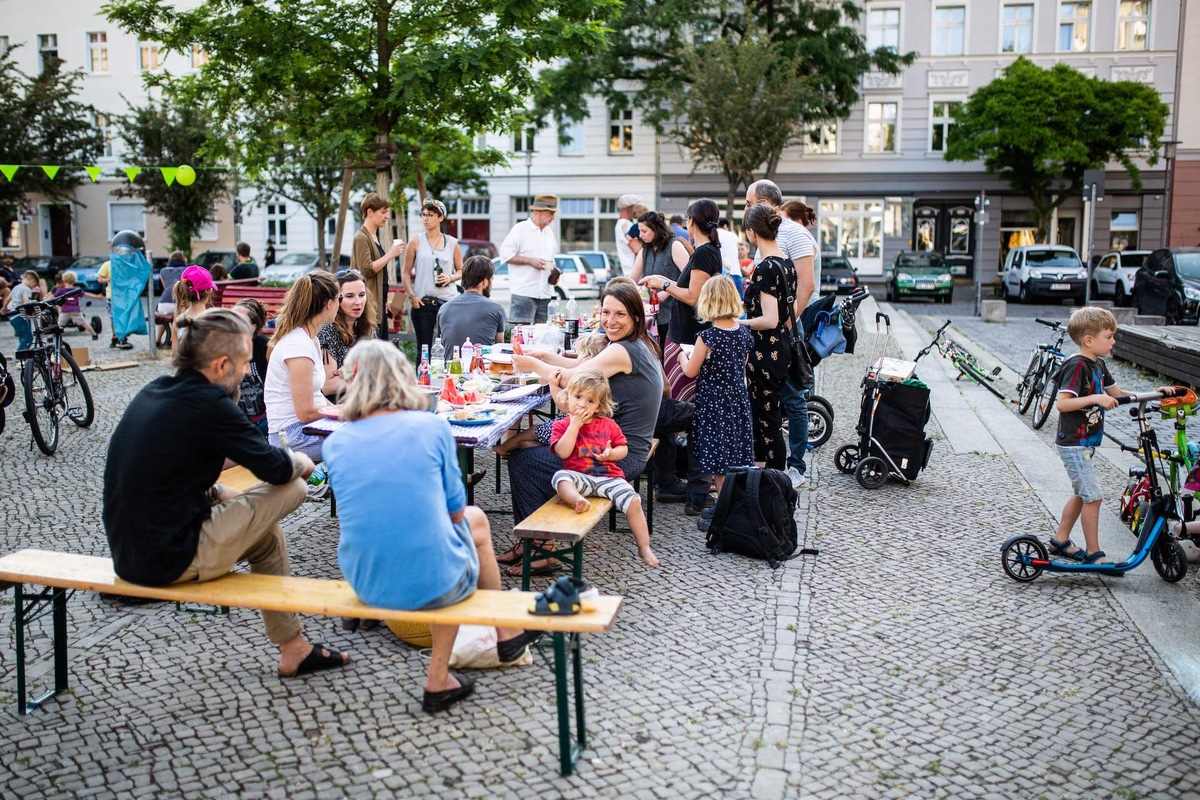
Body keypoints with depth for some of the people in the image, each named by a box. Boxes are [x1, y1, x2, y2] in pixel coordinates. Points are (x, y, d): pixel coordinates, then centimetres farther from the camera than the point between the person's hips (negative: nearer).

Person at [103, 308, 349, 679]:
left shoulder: (152, 391, 7)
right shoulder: (208, 403, -18)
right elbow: (274, 467, -10)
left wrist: (224, 495, 13)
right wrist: (301, 461, 11)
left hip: (127, 554, 9)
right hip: (171, 560, -9)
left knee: (266, 532, 24)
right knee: (291, 487, 0)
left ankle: (293, 647, 28)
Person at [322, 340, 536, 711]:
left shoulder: (335, 443, 0)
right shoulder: (432, 427, -7)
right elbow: (455, 510, 3)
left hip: (365, 586, 4)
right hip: (434, 583, -3)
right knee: (475, 520, 28)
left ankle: (440, 680, 32)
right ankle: (504, 635, 46)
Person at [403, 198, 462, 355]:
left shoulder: (452, 243, 8)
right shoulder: (416, 241, 5)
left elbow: (461, 271, 14)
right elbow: (405, 272, 5)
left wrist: (450, 278, -7)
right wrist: (411, 295, -8)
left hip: (448, 301, 1)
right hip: (422, 302, -1)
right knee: (424, 348, 2)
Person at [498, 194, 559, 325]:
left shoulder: (550, 232, 18)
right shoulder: (520, 229, -4)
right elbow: (505, 254, -9)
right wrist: (530, 261, -15)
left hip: (545, 293, 7)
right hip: (524, 291, -7)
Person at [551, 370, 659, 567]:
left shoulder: (608, 425, 10)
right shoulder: (562, 425, 3)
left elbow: (623, 448, 14)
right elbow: (563, 452, -13)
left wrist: (611, 453, -9)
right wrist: (574, 425, -13)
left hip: (609, 477, 1)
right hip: (579, 477, -1)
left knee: (632, 500, -18)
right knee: (560, 477, -32)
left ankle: (644, 547, -11)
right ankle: (578, 500, -57)